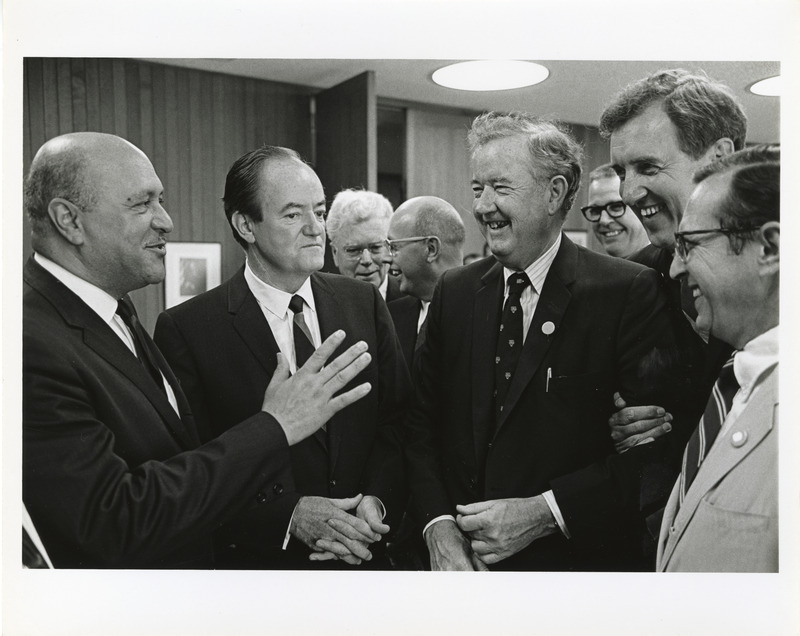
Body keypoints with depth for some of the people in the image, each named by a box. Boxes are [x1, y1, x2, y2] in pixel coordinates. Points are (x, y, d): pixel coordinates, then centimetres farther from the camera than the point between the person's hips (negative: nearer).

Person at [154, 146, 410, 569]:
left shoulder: (365, 302, -3)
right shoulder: (186, 329, -13)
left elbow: (397, 420, -1)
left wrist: (377, 500, -16)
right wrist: (289, 515, -23)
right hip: (258, 561, -3)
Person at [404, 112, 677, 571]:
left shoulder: (629, 292, -14)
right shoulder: (454, 292, 1)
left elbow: (654, 447, -17)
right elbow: (423, 425, 1)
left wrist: (542, 513, -20)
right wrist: (439, 526, -11)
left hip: (577, 560, -3)